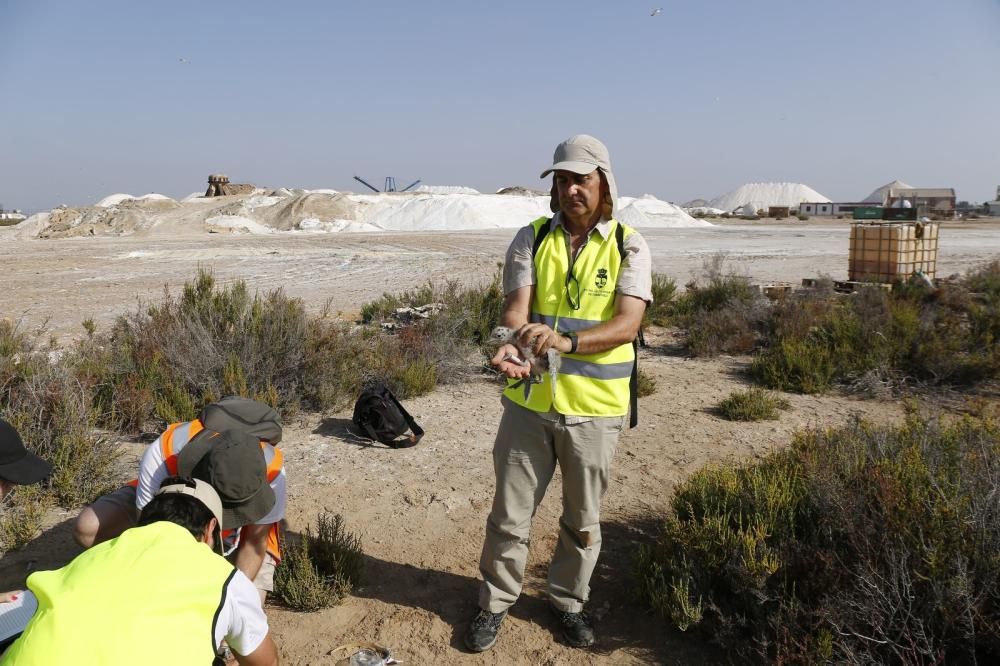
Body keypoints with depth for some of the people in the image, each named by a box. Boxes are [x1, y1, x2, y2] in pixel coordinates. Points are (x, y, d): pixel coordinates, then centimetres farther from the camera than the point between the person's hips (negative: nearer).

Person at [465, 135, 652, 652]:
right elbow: (516, 308, -11)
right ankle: (495, 602, 33)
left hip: (594, 407, 0)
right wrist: (512, 347, -34)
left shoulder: (628, 246, -4)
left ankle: (568, 600, 38)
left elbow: (627, 324, -17)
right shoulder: (532, 238, 1)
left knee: (583, 519, 16)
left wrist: (567, 341, -35)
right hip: (529, 401, 1)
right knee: (510, 513, 11)